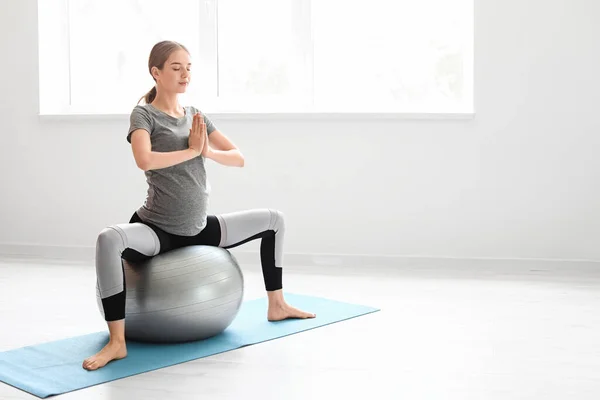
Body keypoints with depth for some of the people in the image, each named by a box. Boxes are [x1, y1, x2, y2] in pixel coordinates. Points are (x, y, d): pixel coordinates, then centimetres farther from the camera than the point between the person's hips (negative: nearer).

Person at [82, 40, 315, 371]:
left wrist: (207, 150, -14)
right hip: (156, 230, -7)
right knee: (108, 239, -39)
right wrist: (192, 149, -18)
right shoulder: (144, 114, -8)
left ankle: (276, 306, 26)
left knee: (274, 220, 13)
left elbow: (238, 158, 5)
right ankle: (117, 341, -32)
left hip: (199, 229, 7)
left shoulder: (196, 116, 9)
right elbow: (144, 160, -29)